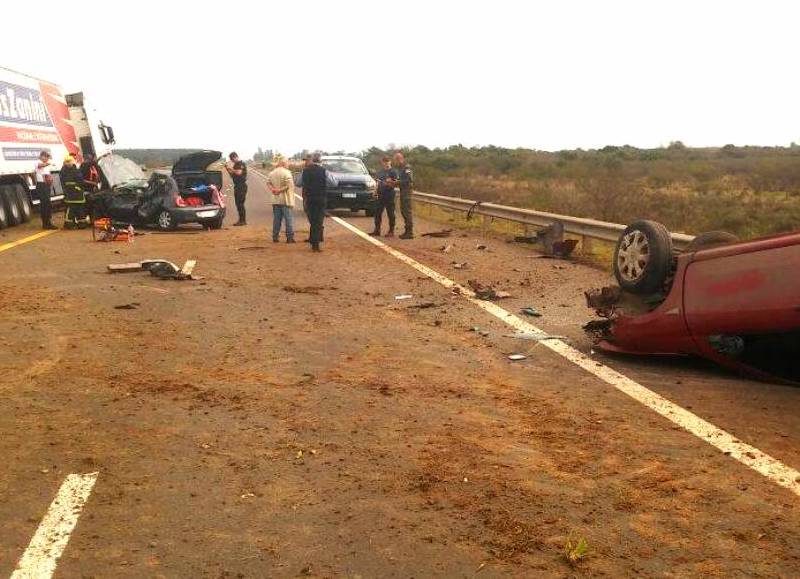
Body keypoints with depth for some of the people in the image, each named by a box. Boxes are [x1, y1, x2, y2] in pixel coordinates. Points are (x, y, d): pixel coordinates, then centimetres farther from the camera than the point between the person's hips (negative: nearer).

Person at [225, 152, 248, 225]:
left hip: (242, 186, -10)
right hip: (237, 186, 10)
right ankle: (241, 220, 15)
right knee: (238, 203, 10)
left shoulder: (242, 163, -9)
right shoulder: (235, 165, 18)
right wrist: (228, 169, 7)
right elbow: (232, 176, 22)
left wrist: (231, 169, -14)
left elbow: (239, 173, -23)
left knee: (240, 203, -11)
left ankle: (243, 220, -8)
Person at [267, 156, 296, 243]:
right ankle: (290, 237, 0)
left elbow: (268, 182, 10)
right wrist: (281, 190, -11)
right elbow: (289, 185, -21)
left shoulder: (272, 173, 8)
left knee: (276, 219, 12)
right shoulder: (286, 172, -14)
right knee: (289, 219, 0)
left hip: (276, 200, 6)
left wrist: (272, 189, -1)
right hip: (286, 200, -6)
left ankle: (275, 237, 15)